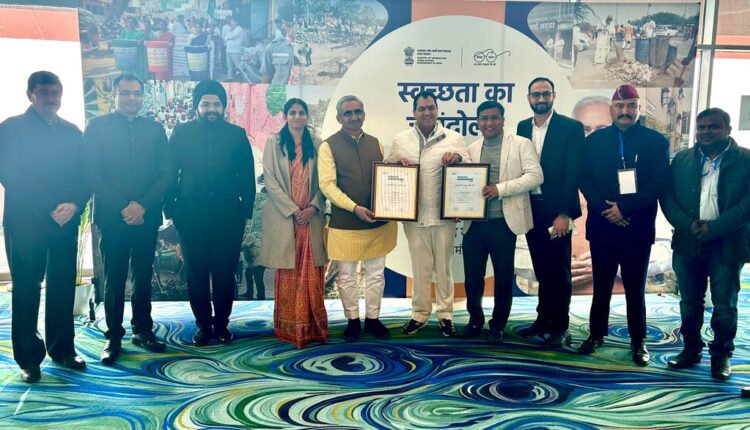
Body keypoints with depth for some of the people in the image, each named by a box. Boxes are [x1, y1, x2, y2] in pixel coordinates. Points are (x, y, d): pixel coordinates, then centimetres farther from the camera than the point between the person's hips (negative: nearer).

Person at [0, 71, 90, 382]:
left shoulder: (71, 132, 14)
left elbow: (83, 176, 10)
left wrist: (74, 205, -9)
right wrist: (49, 209, -14)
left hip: (66, 221, 4)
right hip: (25, 221, -3)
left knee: (63, 286, 7)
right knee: (26, 289, 1)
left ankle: (62, 349, 18)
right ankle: (29, 358, 9)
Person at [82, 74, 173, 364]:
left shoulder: (154, 129, 11)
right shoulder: (97, 126, 4)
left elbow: (166, 171, 5)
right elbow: (90, 172, -3)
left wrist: (143, 205, -9)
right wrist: (123, 207, -11)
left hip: (147, 217, 2)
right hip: (112, 217, -2)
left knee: (143, 277, 9)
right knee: (114, 280, 3)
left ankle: (142, 330, 20)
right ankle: (113, 336, 14)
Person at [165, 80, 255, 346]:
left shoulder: (237, 135, 6)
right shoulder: (181, 133, 5)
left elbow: (247, 176, 6)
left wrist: (246, 209, 1)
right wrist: (170, 209, -2)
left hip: (228, 216, 0)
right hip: (191, 215, 0)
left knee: (225, 273, 5)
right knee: (196, 273, 7)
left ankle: (222, 324, 19)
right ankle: (203, 325, 19)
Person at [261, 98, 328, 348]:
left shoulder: (316, 144, 9)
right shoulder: (274, 142, 4)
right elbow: (270, 179, -3)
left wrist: (313, 207, -9)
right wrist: (293, 209, -10)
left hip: (311, 216, 2)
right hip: (284, 215, -2)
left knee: (312, 272, 1)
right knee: (288, 272, 0)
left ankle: (313, 325, 8)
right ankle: (290, 327, 7)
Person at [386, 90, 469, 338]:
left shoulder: (454, 138, 3)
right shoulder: (400, 140, 6)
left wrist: (458, 157, -19)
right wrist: (397, 162, -10)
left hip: (443, 215, -1)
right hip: (414, 216, 1)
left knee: (443, 267, 9)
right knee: (420, 267, 11)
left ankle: (445, 314, 23)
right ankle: (419, 314, 24)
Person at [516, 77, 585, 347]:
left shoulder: (571, 128, -6)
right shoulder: (523, 128, 10)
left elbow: (574, 173, -11)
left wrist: (564, 213, -17)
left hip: (556, 211, -4)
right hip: (531, 209, 5)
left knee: (559, 271, 4)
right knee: (541, 269, 13)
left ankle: (560, 326, 14)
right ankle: (544, 319, 25)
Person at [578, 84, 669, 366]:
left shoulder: (656, 141, 2)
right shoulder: (594, 140, 7)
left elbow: (657, 184, -7)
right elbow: (585, 180, 0)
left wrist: (624, 208, -16)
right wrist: (605, 209, -14)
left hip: (637, 228, -1)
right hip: (602, 225, 2)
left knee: (635, 288, 7)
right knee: (601, 285, 11)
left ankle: (638, 340, 18)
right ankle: (597, 334, 23)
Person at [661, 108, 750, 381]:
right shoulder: (681, 159, 8)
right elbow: (667, 197, 3)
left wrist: (714, 227, -18)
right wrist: (687, 224, -13)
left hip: (727, 244, -3)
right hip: (688, 243, 3)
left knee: (724, 305, 5)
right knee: (690, 301, 12)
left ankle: (721, 355, 20)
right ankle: (691, 349, 26)